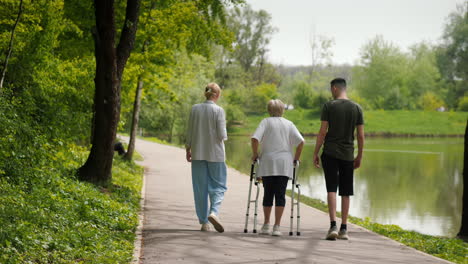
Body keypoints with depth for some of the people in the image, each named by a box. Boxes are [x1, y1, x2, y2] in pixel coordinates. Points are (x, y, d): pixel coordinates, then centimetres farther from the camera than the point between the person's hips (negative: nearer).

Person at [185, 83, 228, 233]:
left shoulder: (195, 109, 1)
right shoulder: (218, 111, -10)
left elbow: (190, 132, 5)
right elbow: (222, 135, -12)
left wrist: (188, 149, 15)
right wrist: (224, 135, 11)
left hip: (198, 153, 3)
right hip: (215, 153, -3)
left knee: (200, 187, 8)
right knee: (217, 185, 7)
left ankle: (204, 222, 9)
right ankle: (214, 212, -18)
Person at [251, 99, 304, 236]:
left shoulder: (266, 122, 4)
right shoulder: (289, 124, 9)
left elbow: (255, 138, -9)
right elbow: (301, 141, -1)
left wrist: (255, 154, 3)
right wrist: (296, 158, 9)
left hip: (267, 164, -1)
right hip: (284, 164, 1)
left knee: (268, 194, 9)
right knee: (280, 195, 0)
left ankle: (266, 225, 16)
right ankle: (277, 227, -3)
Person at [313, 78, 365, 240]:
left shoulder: (329, 106, -4)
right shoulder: (356, 108, 6)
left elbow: (323, 132, -7)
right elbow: (361, 136, 6)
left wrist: (315, 153, 0)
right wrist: (359, 157, 15)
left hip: (330, 153, -3)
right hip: (348, 154, 3)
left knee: (331, 189, -5)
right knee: (345, 192, 9)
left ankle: (333, 226, -17)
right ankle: (344, 229, 11)